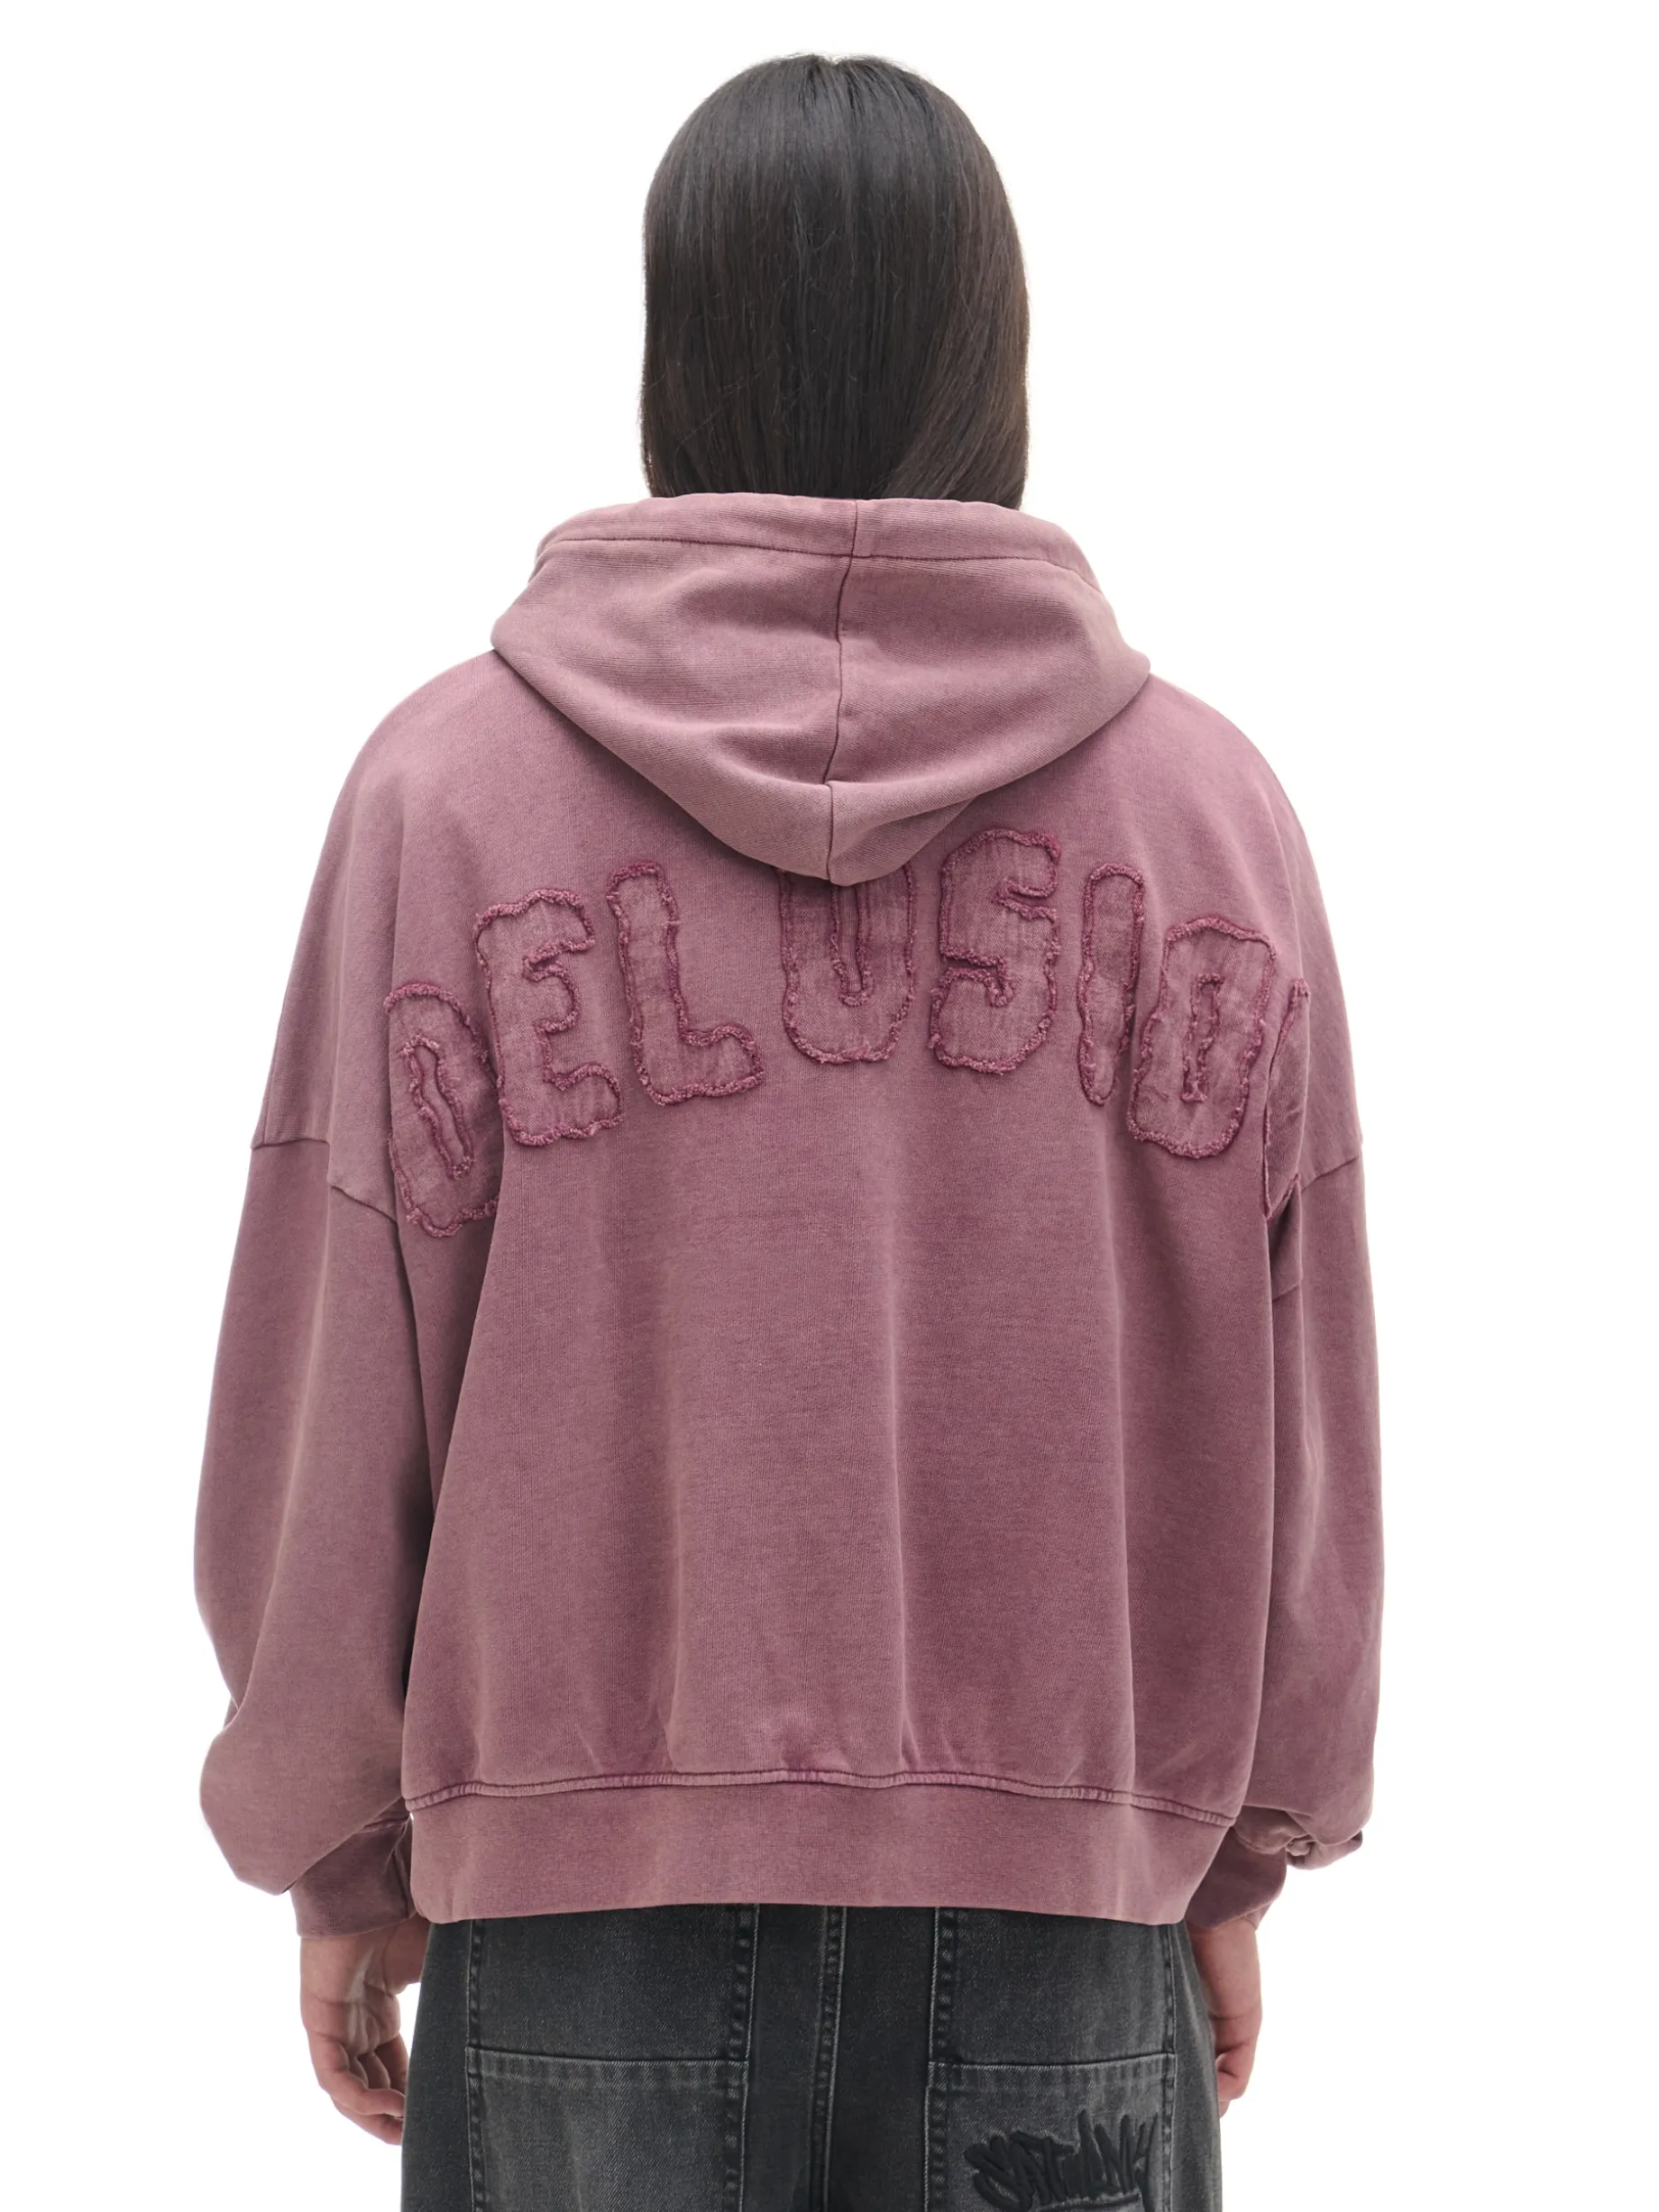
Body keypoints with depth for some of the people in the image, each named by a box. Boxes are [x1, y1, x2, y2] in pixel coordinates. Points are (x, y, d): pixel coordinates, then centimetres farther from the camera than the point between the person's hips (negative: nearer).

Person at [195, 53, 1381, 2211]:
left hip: (578, 1909, -1)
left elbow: (329, 1420, -2)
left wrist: (347, 1866, 11)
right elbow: (1292, 1436, 3)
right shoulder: (1211, 799, -2)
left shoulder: (449, 784, -7)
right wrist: (1236, 1856, 16)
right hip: (1067, 1946, 1)